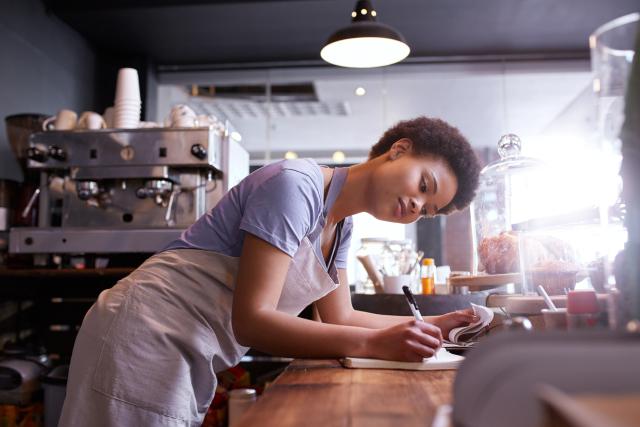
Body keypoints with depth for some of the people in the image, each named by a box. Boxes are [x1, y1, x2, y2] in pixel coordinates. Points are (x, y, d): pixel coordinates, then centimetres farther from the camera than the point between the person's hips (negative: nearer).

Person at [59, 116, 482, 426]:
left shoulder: (340, 225, 8)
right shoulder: (297, 185, -20)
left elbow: (340, 318, 13)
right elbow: (251, 321, -25)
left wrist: (432, 324, 5)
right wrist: (374, 344, -27)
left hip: (189, 361, 9)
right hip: (146, 339, -9)